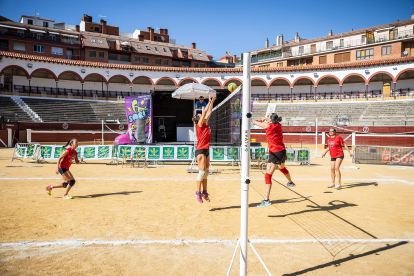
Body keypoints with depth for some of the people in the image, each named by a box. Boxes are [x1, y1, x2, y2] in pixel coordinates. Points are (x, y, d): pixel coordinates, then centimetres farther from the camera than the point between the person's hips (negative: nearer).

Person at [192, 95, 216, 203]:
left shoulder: (205, 124, 13)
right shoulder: (199, 125, -6)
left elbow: (209, 112, 18)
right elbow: (205, 111, -9)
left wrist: (212, 102, 17)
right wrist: (209, 102, -3)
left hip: (206, 150, 8)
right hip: (200, 150, -8)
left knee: (206, 172, 9)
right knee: (202, 172, -8)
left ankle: (204, 192, 15)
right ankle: (198, 192, 0)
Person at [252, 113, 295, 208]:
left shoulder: (268, 125, -13)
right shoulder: (279, 125, 5)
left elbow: (254, 122, -3)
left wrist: (261, 120, 16)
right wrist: (265, 119, 28)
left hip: (275, 153, -9)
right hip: (282, 151, 9)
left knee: (268, 175, -11)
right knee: (282, 168, 36)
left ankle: (266, 200, -18)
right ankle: (290, 183, 63)